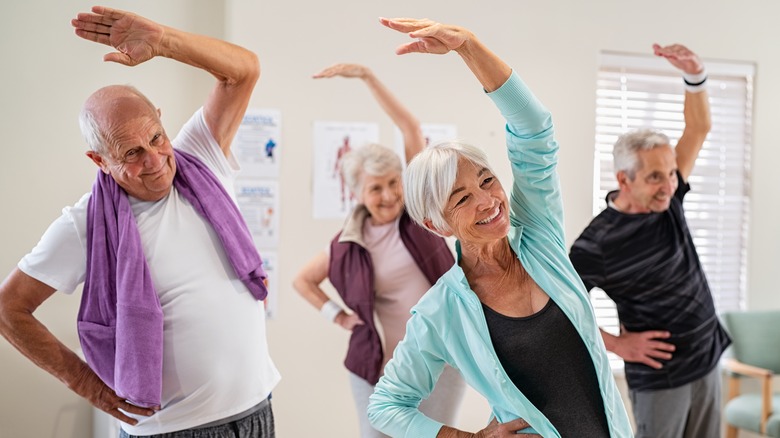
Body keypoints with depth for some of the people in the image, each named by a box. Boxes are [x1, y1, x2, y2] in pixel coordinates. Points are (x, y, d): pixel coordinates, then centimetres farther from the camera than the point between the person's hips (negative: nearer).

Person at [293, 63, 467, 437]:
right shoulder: (350, 244, -2)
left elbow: (411, 128, -11)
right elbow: (302, 280, 14)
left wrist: (367, 76, -14)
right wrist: (338, 316, 2)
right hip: (381, 364, 1)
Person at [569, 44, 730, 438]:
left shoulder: (667, 199, -3)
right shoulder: (598, 243, -20)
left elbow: (698, 129, -3)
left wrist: (695, 75, -20)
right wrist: (616, 344, -10)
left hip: (707, 361, 6)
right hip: (659, 376, -6)